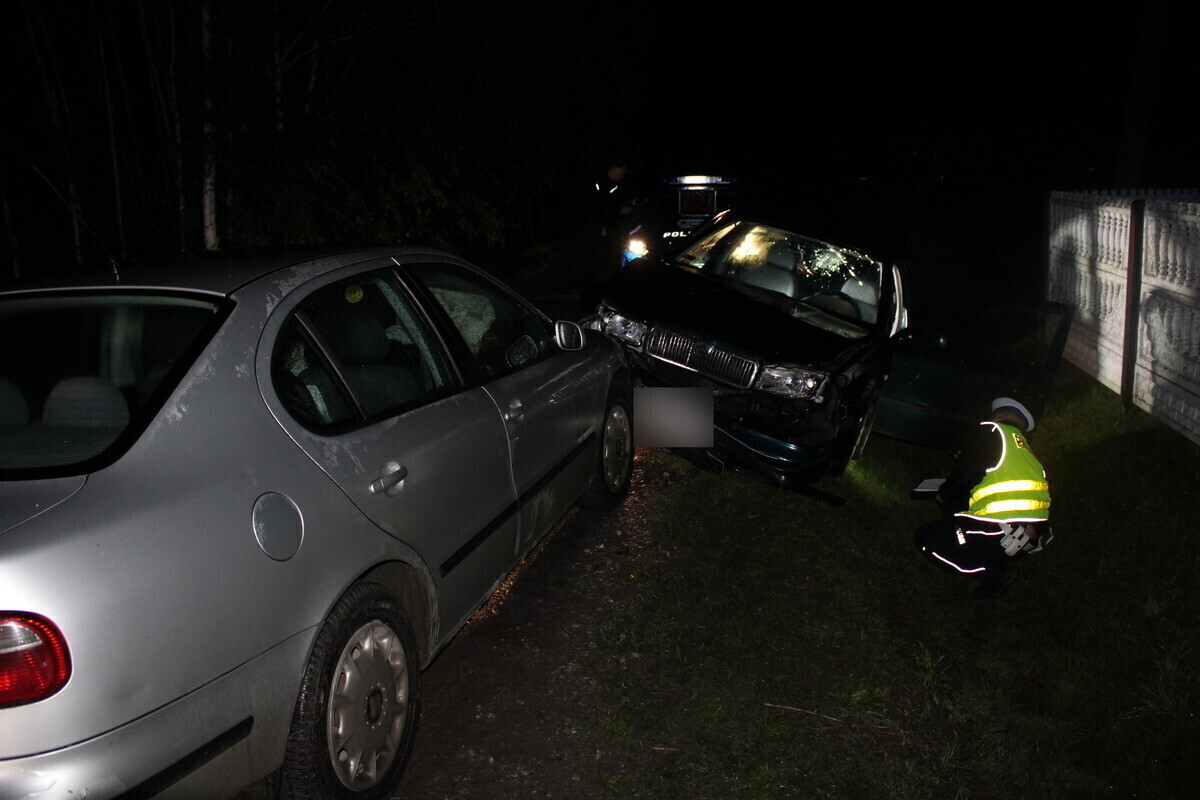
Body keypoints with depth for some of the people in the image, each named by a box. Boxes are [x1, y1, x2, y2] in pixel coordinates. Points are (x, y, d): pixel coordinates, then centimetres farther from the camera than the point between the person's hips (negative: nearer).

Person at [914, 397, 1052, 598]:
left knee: (925, 538, 3)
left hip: (1002, 528, -9)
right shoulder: (1025, 449, 25)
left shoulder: (994, 431, 3)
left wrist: (944, 494, 14)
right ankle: (999, 563, 9)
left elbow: (966, 471, -4)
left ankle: (996, 571, -6)